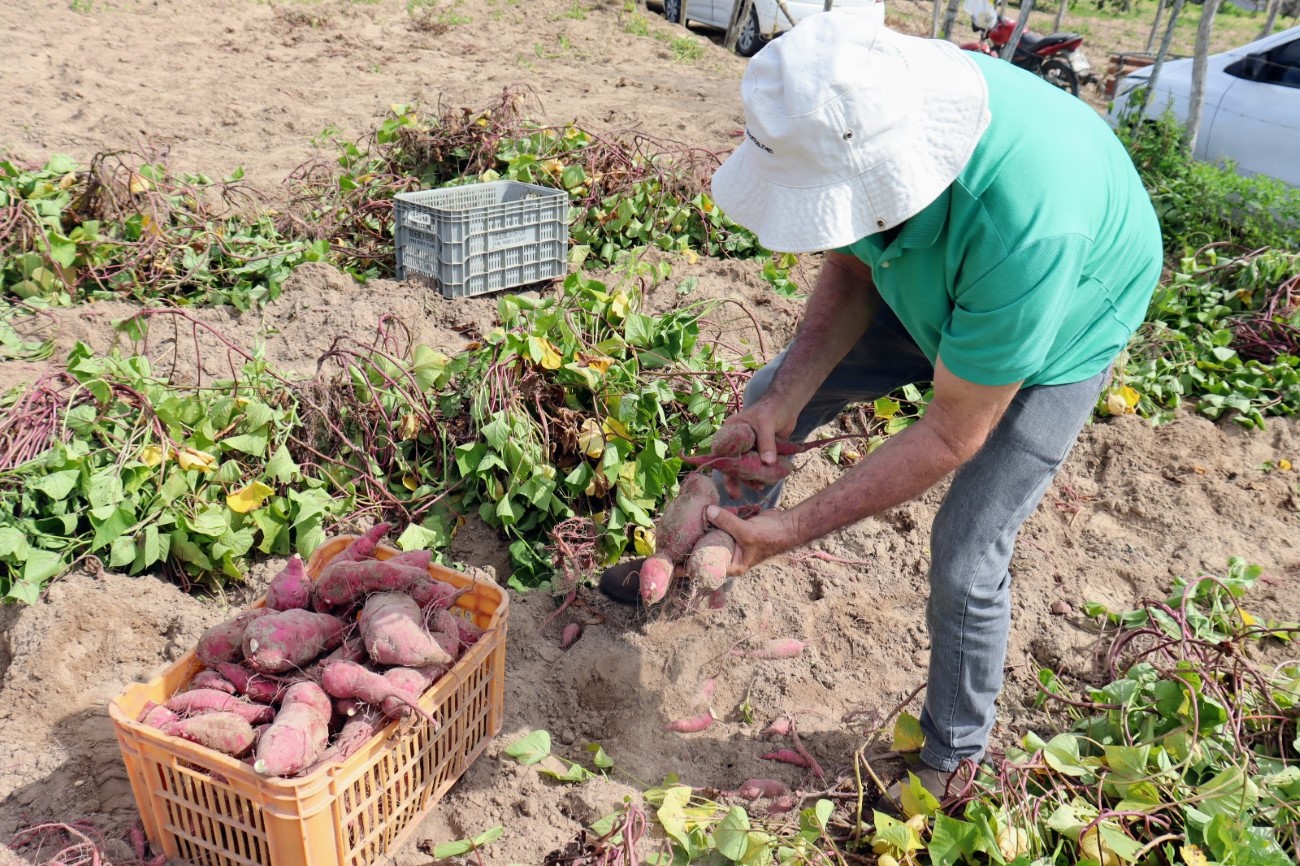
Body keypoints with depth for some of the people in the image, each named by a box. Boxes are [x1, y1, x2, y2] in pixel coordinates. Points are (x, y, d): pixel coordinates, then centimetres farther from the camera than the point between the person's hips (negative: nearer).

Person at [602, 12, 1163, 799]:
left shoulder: (1022, 224, -46)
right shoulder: (851, 124, -29)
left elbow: (953, 436, -33)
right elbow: (851, 271, -9)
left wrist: (799, 528, -27)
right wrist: (788, 397, -21)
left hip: (1060, 329, -5)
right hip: (929, 290, 6)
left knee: (966, 560, -8)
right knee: (768, 398, 5)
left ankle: (955, 755, 21)